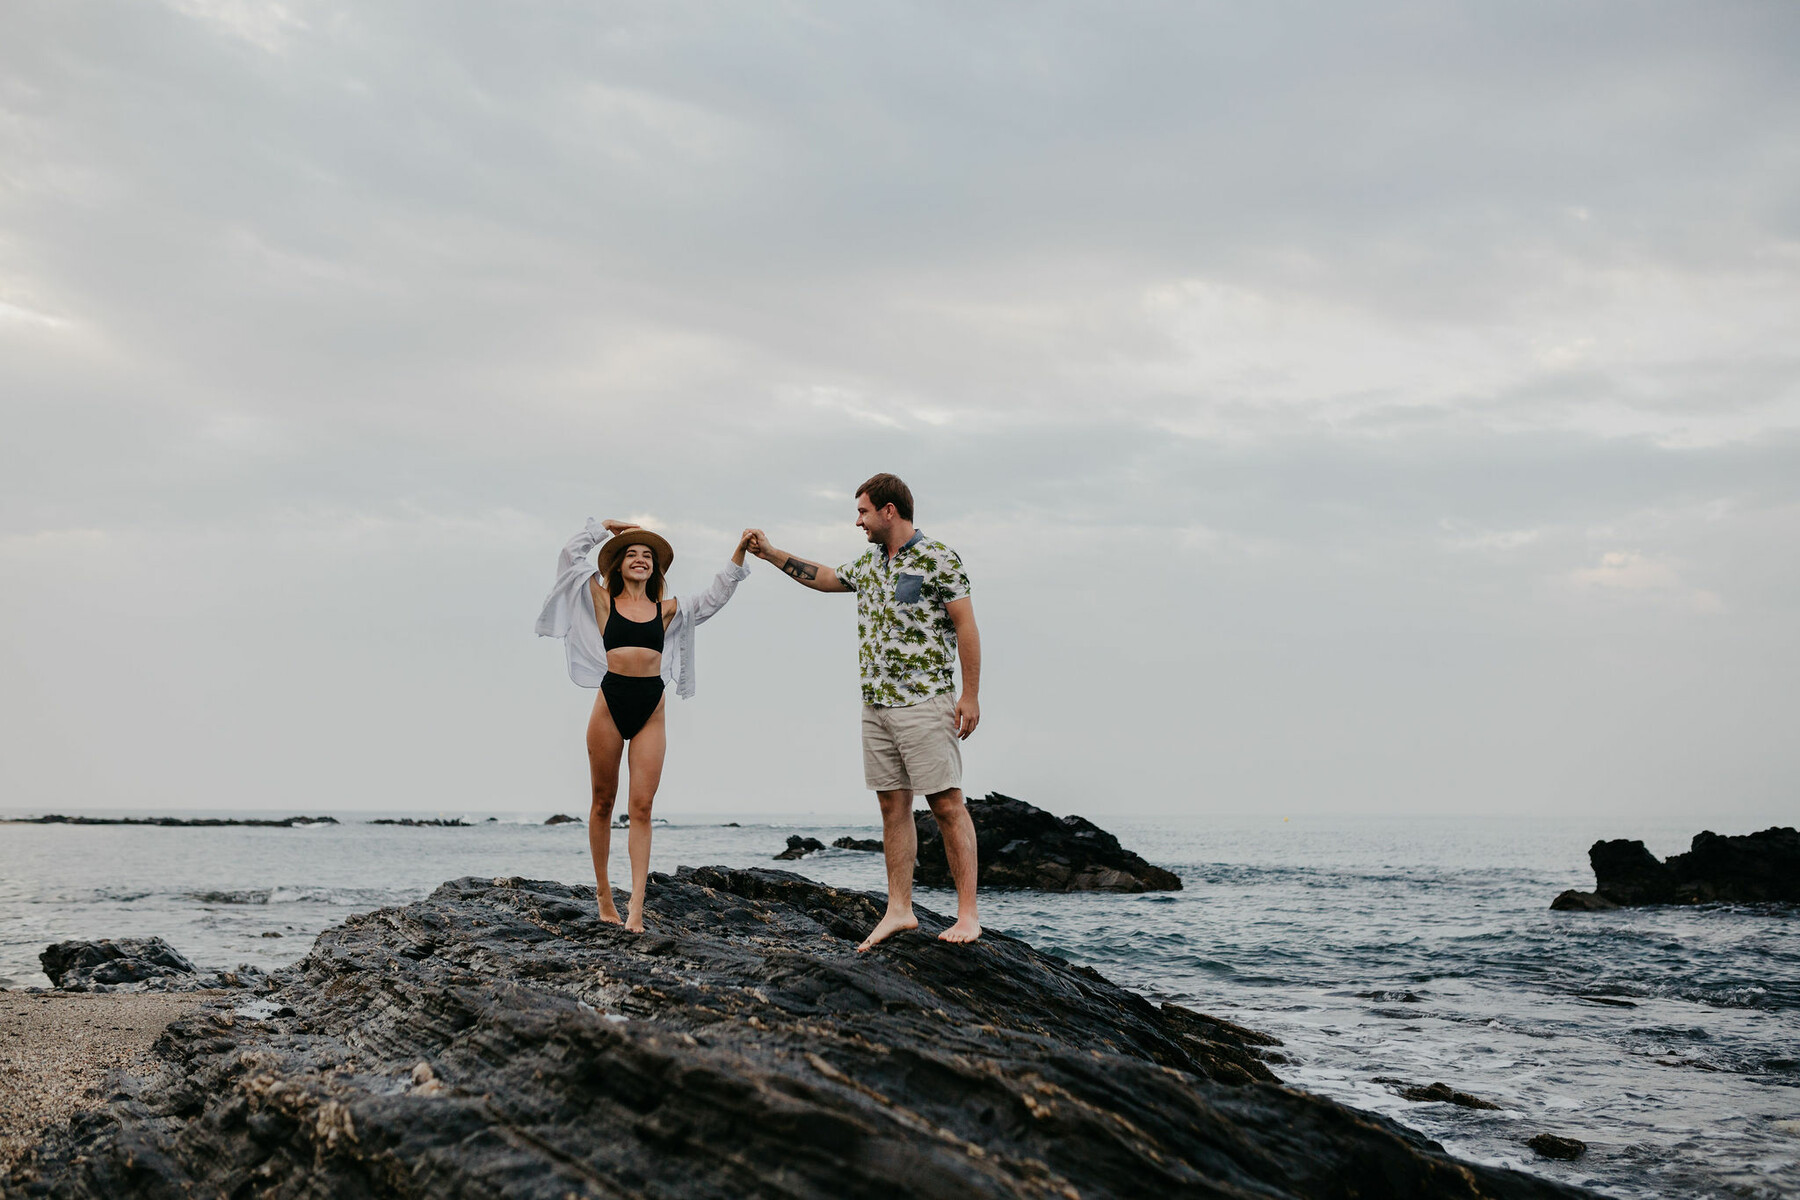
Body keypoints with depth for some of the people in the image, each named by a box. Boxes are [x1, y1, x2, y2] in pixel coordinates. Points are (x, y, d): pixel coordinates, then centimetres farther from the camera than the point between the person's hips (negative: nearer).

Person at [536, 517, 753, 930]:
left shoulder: (667, 610, 13)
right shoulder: (604, 602, 8)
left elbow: (714, 598, 17)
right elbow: (571, 555, 7)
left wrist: (738, 556, 9)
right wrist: (606, 527, 15)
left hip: (651, 711, 1)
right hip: (610, 703, -1)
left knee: (641, 807, -5)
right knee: (603, 801, 7)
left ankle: (636, 905, -10)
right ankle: (603, 892, 19)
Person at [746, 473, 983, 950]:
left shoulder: (938, 559, -7)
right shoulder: (868, 563, 15)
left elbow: (966, 626, -10)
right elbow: (824, 577, 33)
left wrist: (970, 695, -14)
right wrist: (771, 553, 30)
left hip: (925, 701, -7)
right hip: (875, 703, 8)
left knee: (946, 804, -6)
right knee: (893, 804, 7)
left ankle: (967, 914, -4)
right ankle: (899, 910, 10)